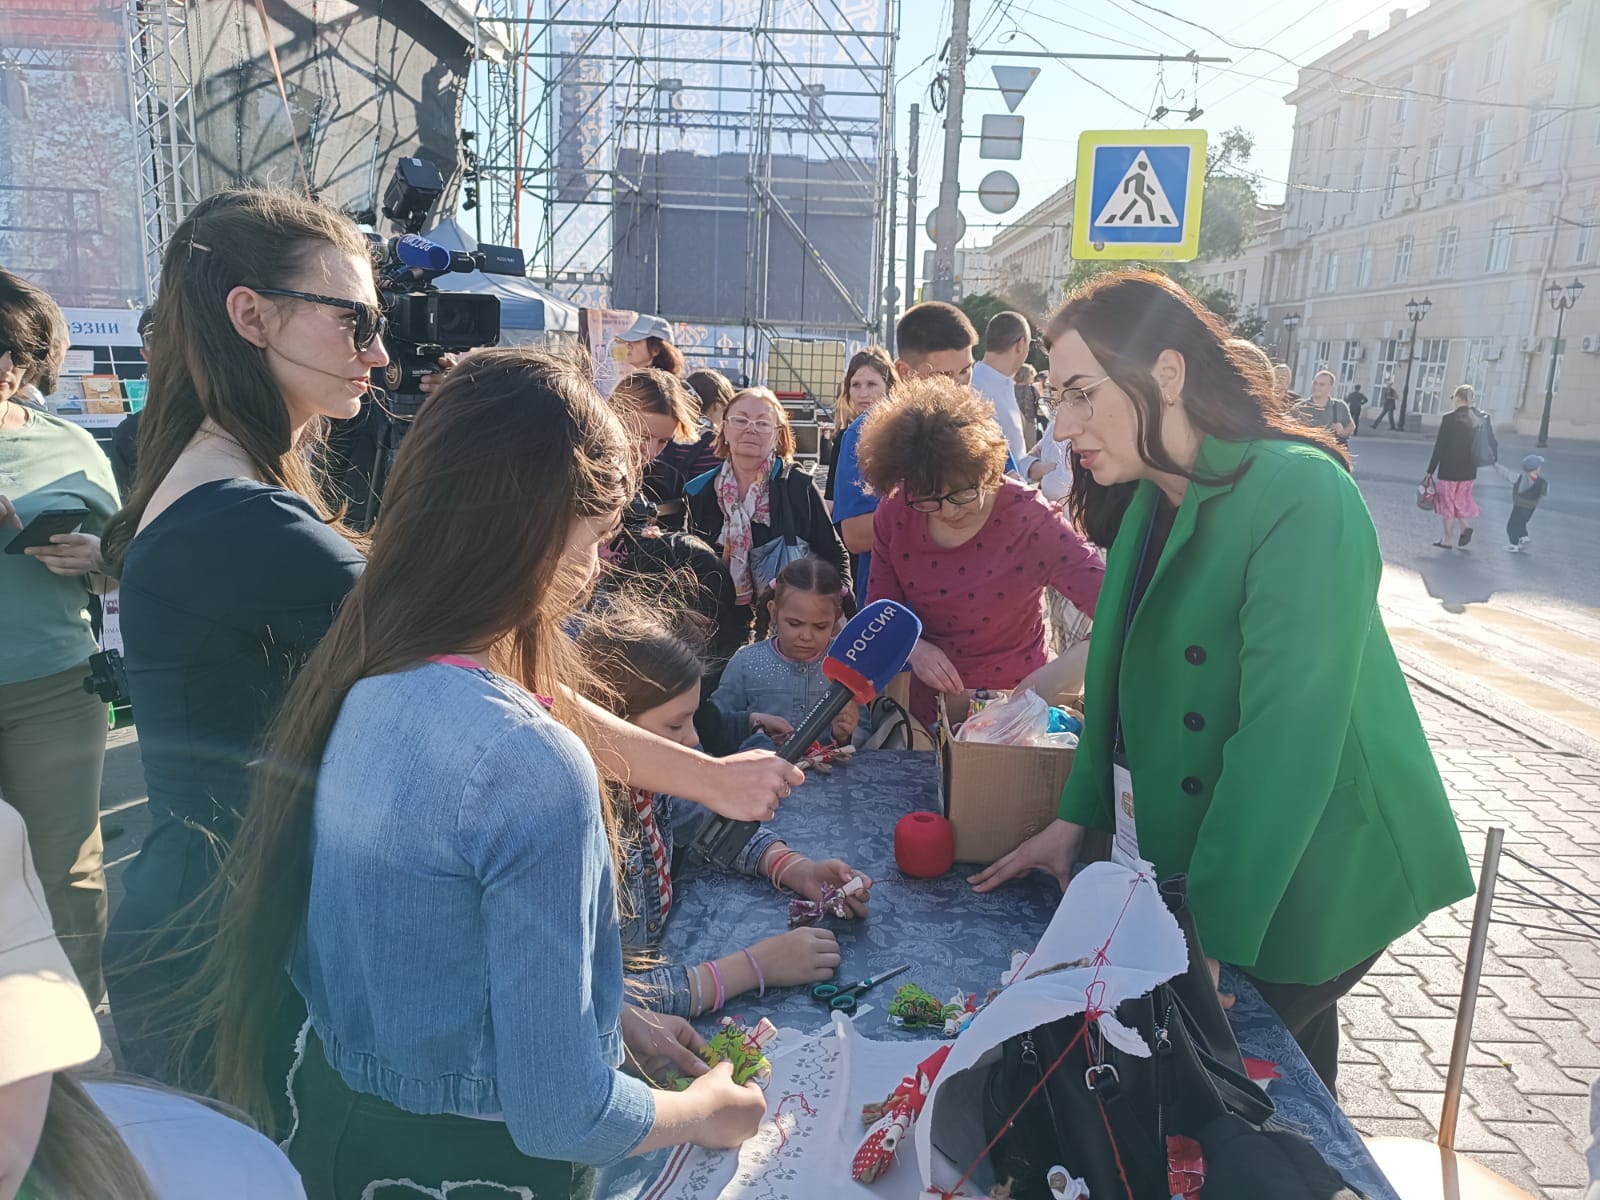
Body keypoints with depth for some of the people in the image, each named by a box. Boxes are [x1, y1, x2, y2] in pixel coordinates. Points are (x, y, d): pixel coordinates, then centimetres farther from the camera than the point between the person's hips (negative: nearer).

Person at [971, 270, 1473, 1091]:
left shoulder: (1301, 498, -23)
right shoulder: (1150, 503, 2)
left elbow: (1286, 736, -28)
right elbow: (1123, 672, 8)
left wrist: (1210, 939, -27)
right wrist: (1076, 819, 3)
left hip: (1302, 881, -7)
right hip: (1173, 851, 7)